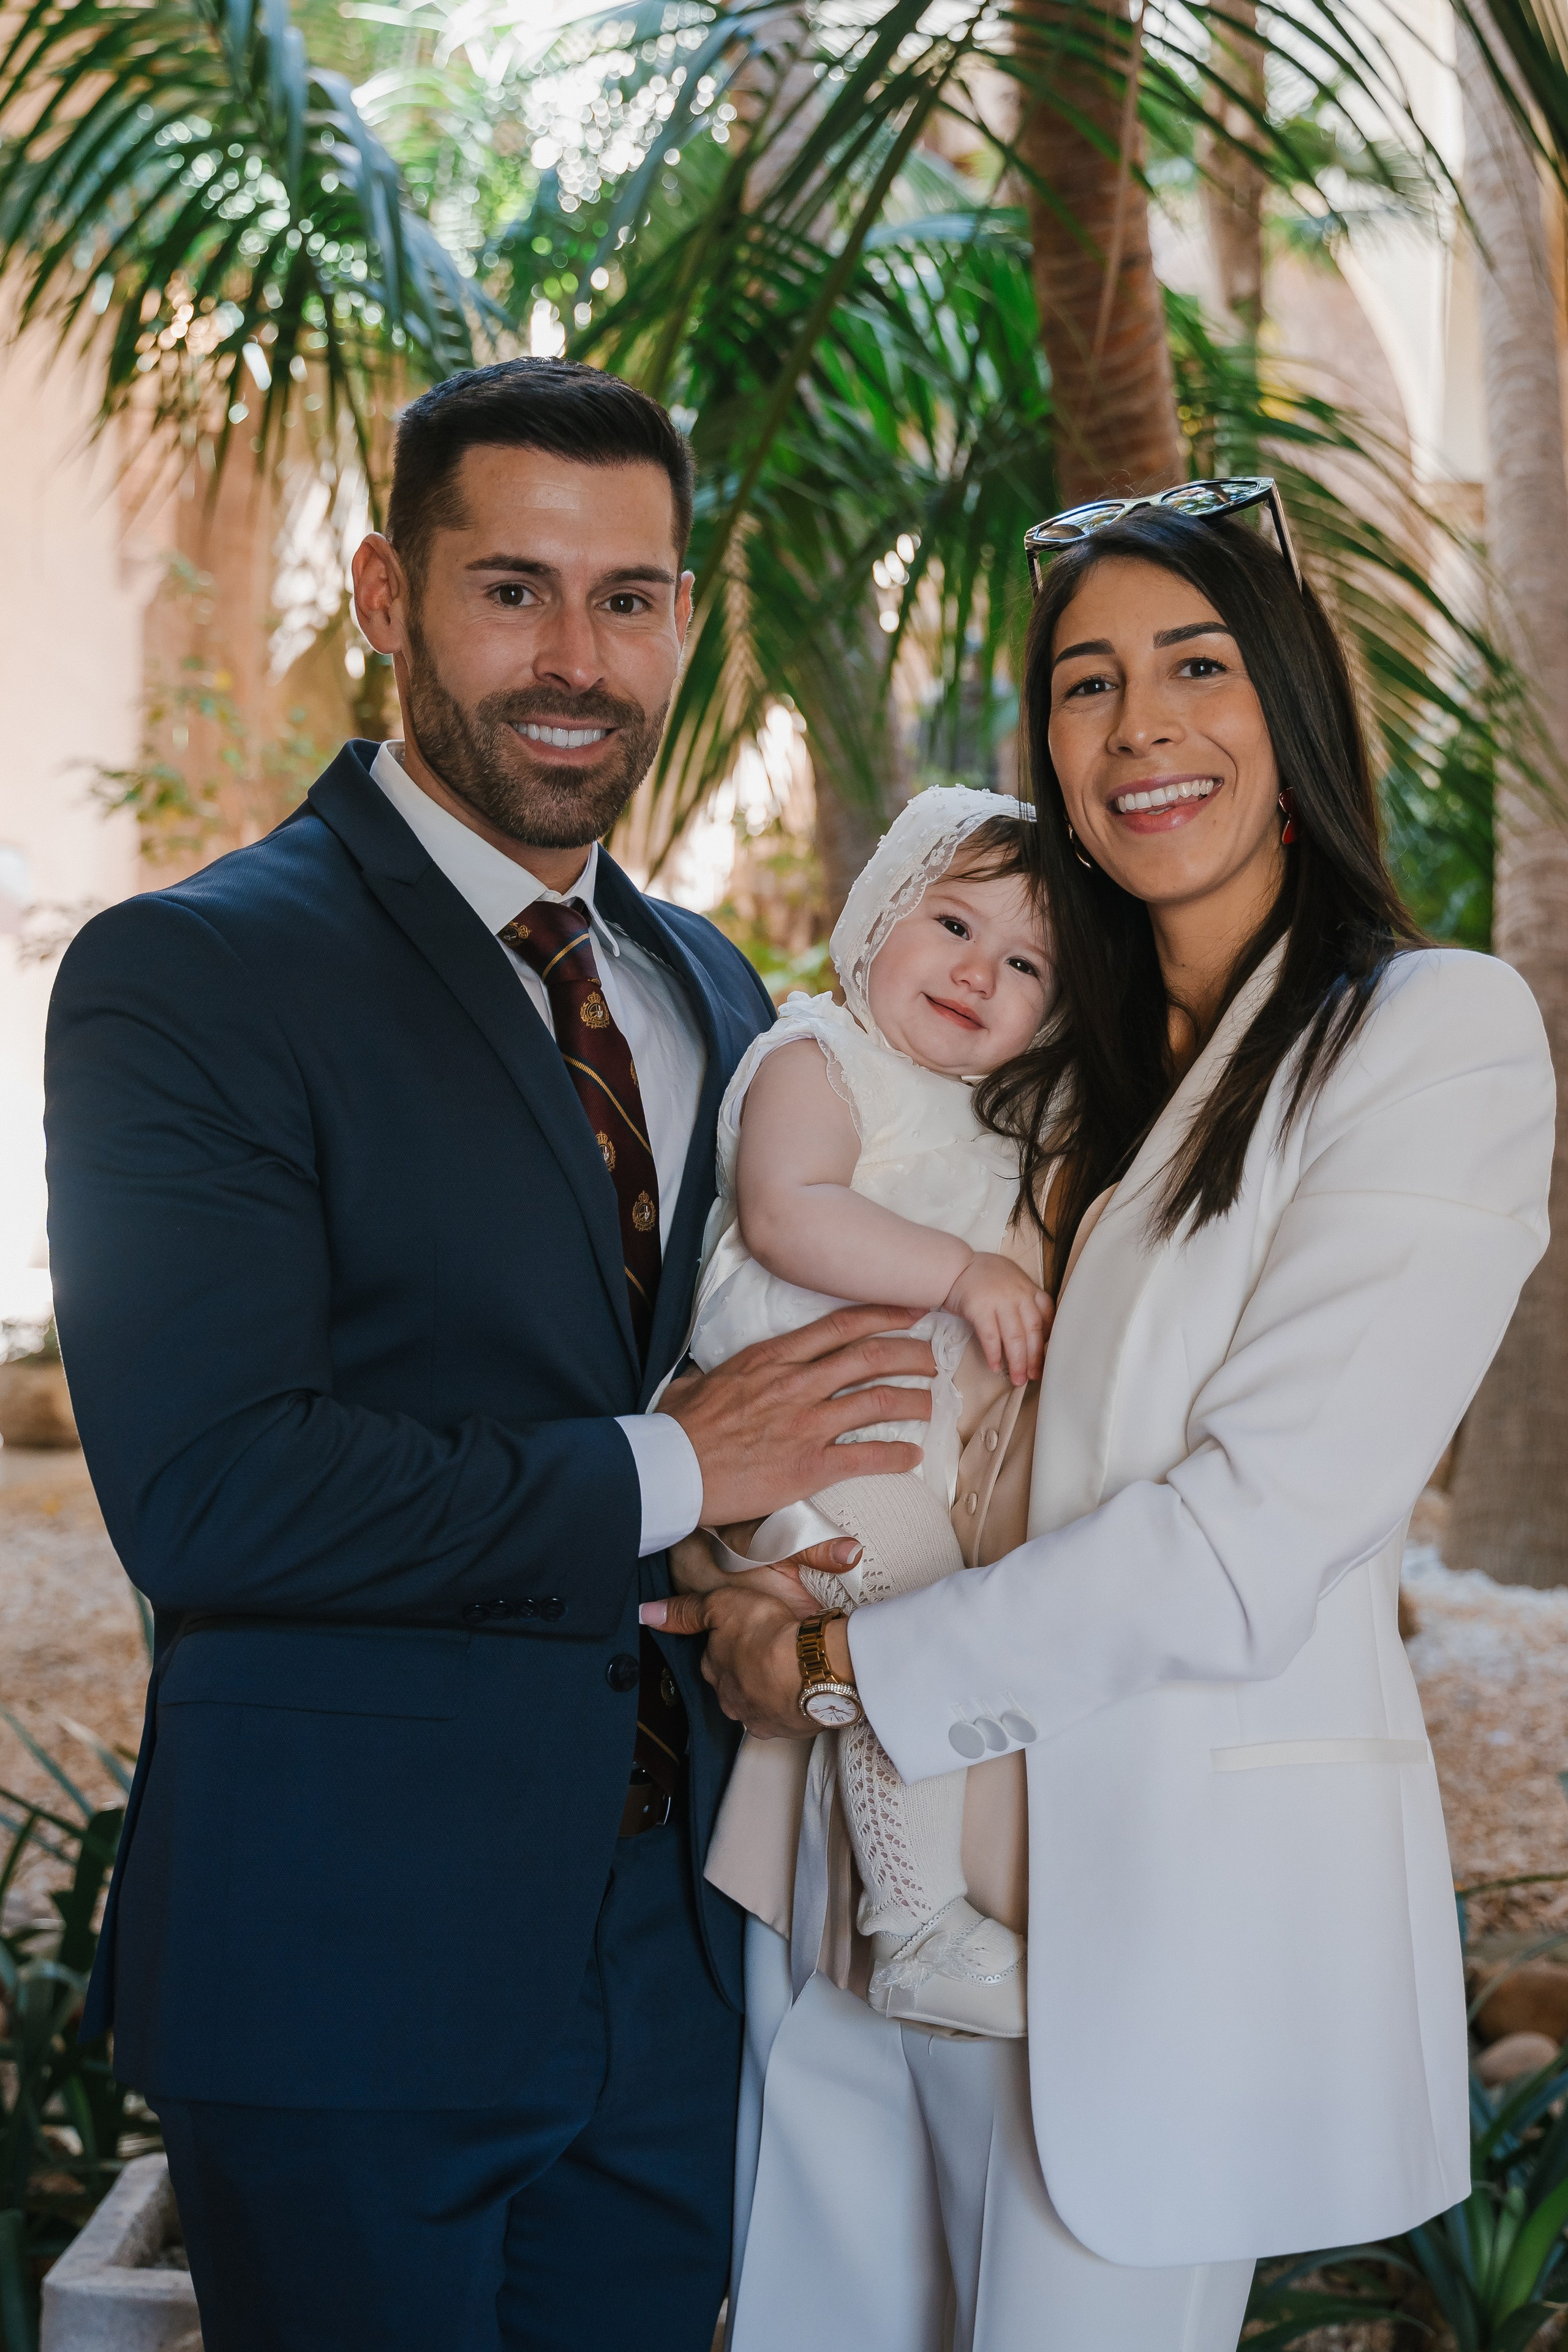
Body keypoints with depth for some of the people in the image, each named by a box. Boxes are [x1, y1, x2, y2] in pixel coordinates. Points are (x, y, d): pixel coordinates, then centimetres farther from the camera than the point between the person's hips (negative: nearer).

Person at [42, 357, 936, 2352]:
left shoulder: (717, 997, 12)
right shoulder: (185, 978, -11)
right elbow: (200, 1492, -21)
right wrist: (663, 1476, -16)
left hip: (675, 1954, 6)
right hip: (348, 1971, -6)